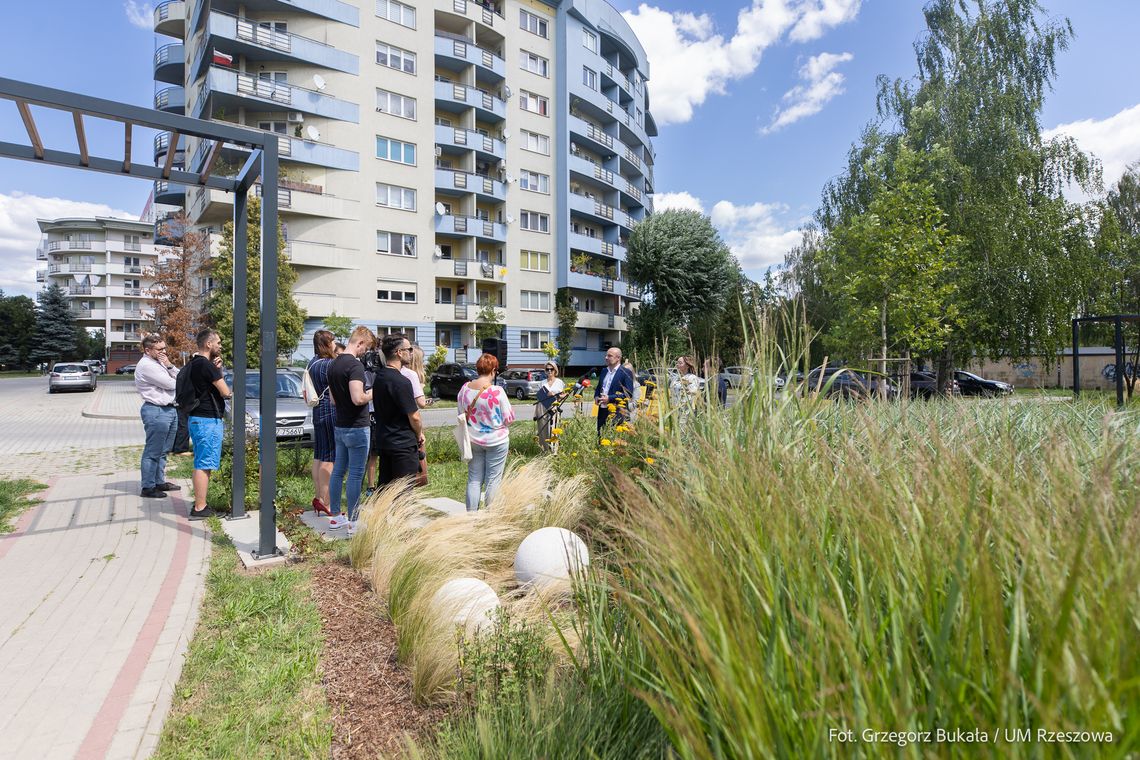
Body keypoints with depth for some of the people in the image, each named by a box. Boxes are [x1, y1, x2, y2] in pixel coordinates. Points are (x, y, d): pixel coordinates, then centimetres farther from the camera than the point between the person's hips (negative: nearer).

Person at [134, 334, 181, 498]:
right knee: (153, 452, -3)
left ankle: (160, 481, 26)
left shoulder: (159, 362, 16)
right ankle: (148, 487, 4)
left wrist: (169, 366, -4)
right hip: (156, 411, -9)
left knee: (163, 450, 16)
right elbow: (170, 384, -16)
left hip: (169, 409, 10)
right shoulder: (146, 365, -13)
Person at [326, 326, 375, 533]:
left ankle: (335, 516, 25)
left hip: (339, 426, 9)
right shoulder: (355, 365, -19)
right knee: (355, 475, -1)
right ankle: (353, 522, 6)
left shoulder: (333, 365, 10)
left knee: (338, 471, 16)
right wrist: (373, 393, -9)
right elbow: (358, 398, -27)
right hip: (356, 428, -9)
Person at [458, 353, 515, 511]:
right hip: (496, 441, -4)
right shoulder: (497, 391, -19)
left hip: (473, 440, 4)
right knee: (493, 480, 6)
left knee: (474, 479, 13)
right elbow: (509, 418, -13)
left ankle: (471, 514, 19)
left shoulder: (465, 389, -5)